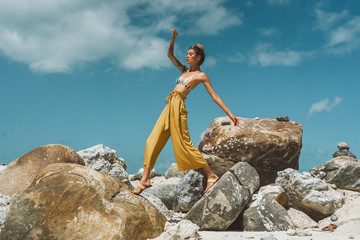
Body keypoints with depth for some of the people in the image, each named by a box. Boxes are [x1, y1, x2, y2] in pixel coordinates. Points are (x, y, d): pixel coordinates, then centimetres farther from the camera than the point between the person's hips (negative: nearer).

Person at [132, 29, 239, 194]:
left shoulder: (201, 76, 3)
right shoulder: (184, 70, 22)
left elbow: (215, 96, 0)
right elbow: (170, 54, 26)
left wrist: (229, 113, -5)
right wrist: (173, 37, 13)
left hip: (178, 106, -7)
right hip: (169, 106, 7)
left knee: (183, 143, -10)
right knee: (153, 140, 2)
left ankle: (211, 175, -3)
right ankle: (145, 179, 5)